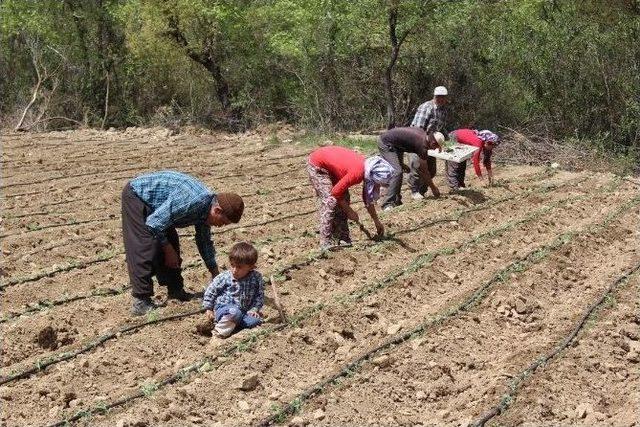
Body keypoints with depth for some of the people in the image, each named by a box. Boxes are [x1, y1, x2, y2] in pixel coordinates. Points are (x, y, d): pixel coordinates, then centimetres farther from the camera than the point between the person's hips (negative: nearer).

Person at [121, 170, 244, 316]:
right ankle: (141, 301, -14)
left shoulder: (205, 207, -5)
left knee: (172, 245, 5)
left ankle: (175, 290, 16)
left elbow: (205, 242, 11)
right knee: (146, 249, -16)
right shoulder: (190, 202, -35)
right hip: (136, 195, -9)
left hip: (153, 203, 9)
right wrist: (168, 250, -14)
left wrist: (216, 276, 13)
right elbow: (153, 224, -29)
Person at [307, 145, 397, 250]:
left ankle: (343, 240, 5)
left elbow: (369, 198, 5)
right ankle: (326, 243, -14)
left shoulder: (368, 168, -9)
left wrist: (377, 222, 10)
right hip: (316, 166, -9)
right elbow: (336, 192, -25)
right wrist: (350, 211, -14)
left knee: (344, 200, 2)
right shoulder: (357, 173, -35)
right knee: (330, 201, -17)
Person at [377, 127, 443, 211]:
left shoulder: (422, 134, 3)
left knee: (398, 172, 11)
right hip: (386, 144, -10)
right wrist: (433, 188, -3)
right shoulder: (422, 145, -22)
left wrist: (401, 163, 15)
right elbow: (424, 171, -13)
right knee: (396, 172, -18)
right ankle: (388, 204, -19)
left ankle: (396, 201, 16)